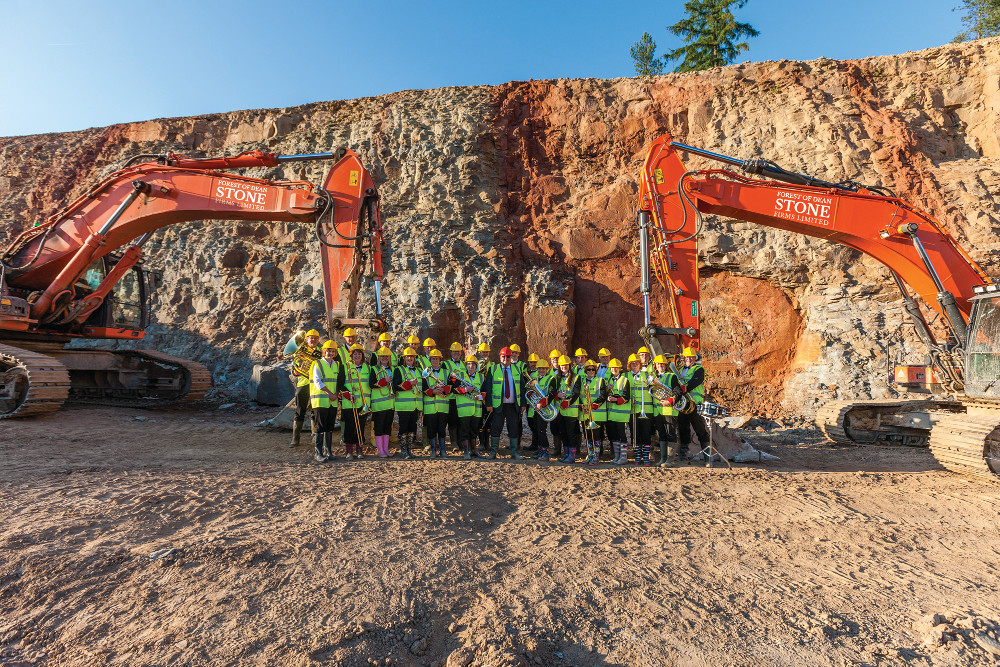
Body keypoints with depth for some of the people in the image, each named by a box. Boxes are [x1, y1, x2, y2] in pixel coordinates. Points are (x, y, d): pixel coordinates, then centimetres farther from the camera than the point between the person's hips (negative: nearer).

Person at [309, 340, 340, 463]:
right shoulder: (318, 364, -3)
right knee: (320, 426, -4)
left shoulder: (337, 364, 14)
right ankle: (318, 453, 3)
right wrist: (329, 393, -14)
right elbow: (317, 382, -10)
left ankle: (328, 451, 18)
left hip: (333, 401, 5)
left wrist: (336, 394, -2)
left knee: (330, 427, 10)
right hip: (321, 400, -5)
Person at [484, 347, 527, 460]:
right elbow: (488, 388, 0)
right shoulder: (493, 370, 3)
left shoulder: (517, 370, 10)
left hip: (513, 406, 2)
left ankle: (514, 452, 16)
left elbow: (522, 387, 12)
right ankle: (493, 451, 13)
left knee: (514, 428, 6)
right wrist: (489, 404, -8)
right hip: (498, 405, -2)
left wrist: (523, 404, 6)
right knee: (496, 428, 0)